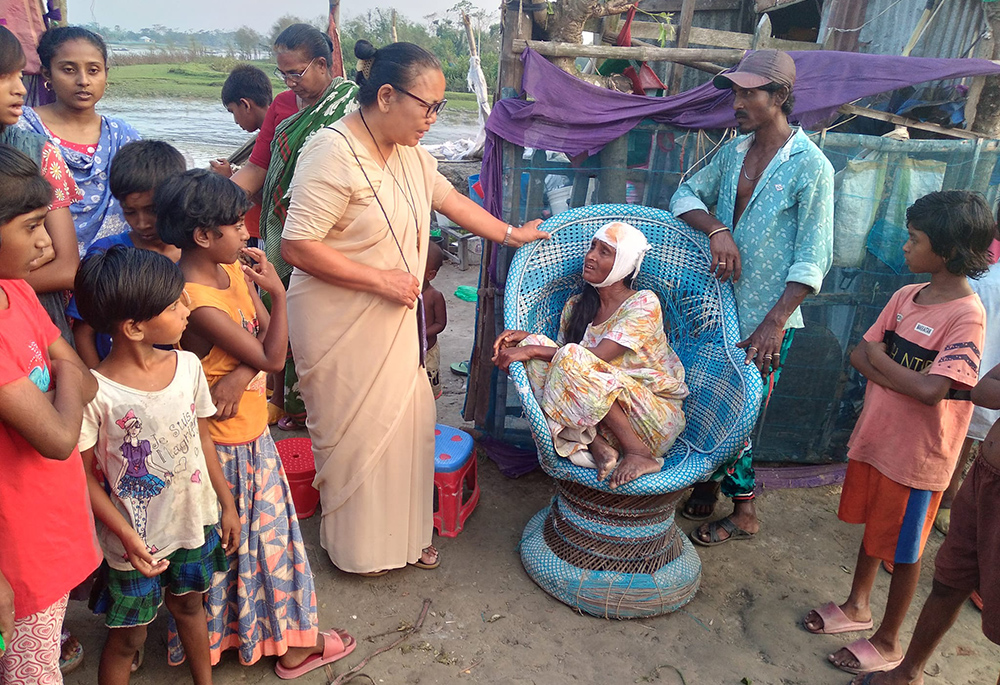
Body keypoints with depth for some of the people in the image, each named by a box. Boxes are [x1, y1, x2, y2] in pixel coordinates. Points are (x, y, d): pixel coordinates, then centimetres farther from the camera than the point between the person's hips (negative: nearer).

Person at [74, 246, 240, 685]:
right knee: (129, 636, 14)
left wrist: (226, 504, 9)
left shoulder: (188, 366, -8)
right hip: (138, 540, -5)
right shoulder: (96, 393, -23)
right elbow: (82, 472, -13)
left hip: (196, 521, 5)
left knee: (189, 604, 26)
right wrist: (124, 534, -17)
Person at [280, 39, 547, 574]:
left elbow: (449, 199, 20)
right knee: (355, 433, 7)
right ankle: (356, 548, 32)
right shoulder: (333, 153, -22)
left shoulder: (409, 152, 4)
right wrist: (382, 279, -22)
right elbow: (297, 247, -25)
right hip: (339, 325, -8)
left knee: (408, 418, 15)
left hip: (392, 321, 8)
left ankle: (403, 533, 37)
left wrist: (511, 234, 25)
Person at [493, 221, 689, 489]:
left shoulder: (644, 303, -10)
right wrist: (527, 338, -10)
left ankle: (640, 454, -19)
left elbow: (599, 356, -21)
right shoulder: (576, 306, 9)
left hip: (655, 416, -5)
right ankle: (597, 446, -21)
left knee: (572, 358, -29)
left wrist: (531, 350, -22)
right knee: (534, 344, -13)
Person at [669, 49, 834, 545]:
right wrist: (716, 229, -13)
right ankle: (707, 488, 33)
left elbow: (812, 258, -13)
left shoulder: (810, 166, -11)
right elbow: (686, 194, 8)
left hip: (764, 319, -5)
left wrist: (775, 322, -21)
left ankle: (743, 512, 23)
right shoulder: (734, 151, 8)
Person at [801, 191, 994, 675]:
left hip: (917, 454, -6)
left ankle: (887, 643, 29)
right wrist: (904, 377, -16)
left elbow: (931, 390, -28)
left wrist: (880, 359, -14)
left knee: (904, 549, 11)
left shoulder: (967, 315, -20)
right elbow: (859, 355, 1)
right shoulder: (905, 297, 2)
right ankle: (857, 607, 44)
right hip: (876, 436, 7)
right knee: (873, 527, 23)